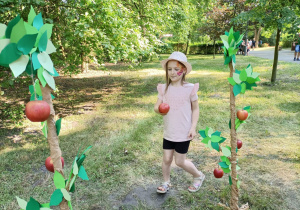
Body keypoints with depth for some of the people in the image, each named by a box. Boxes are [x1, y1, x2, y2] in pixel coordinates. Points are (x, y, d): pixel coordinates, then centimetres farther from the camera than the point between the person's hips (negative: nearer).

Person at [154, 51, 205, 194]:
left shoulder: (190, 88, -9)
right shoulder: (164, 88, -1)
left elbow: (195, 109, -1)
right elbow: (157, 106, 0)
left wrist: (193, 127, -9)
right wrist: (158, 109, -24)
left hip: (183, 133, -3)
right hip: (168, 132, 4)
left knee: (180, 161, 6)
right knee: (166, 159, 11)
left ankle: (198, 176, 34)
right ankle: (166, 182, 36)